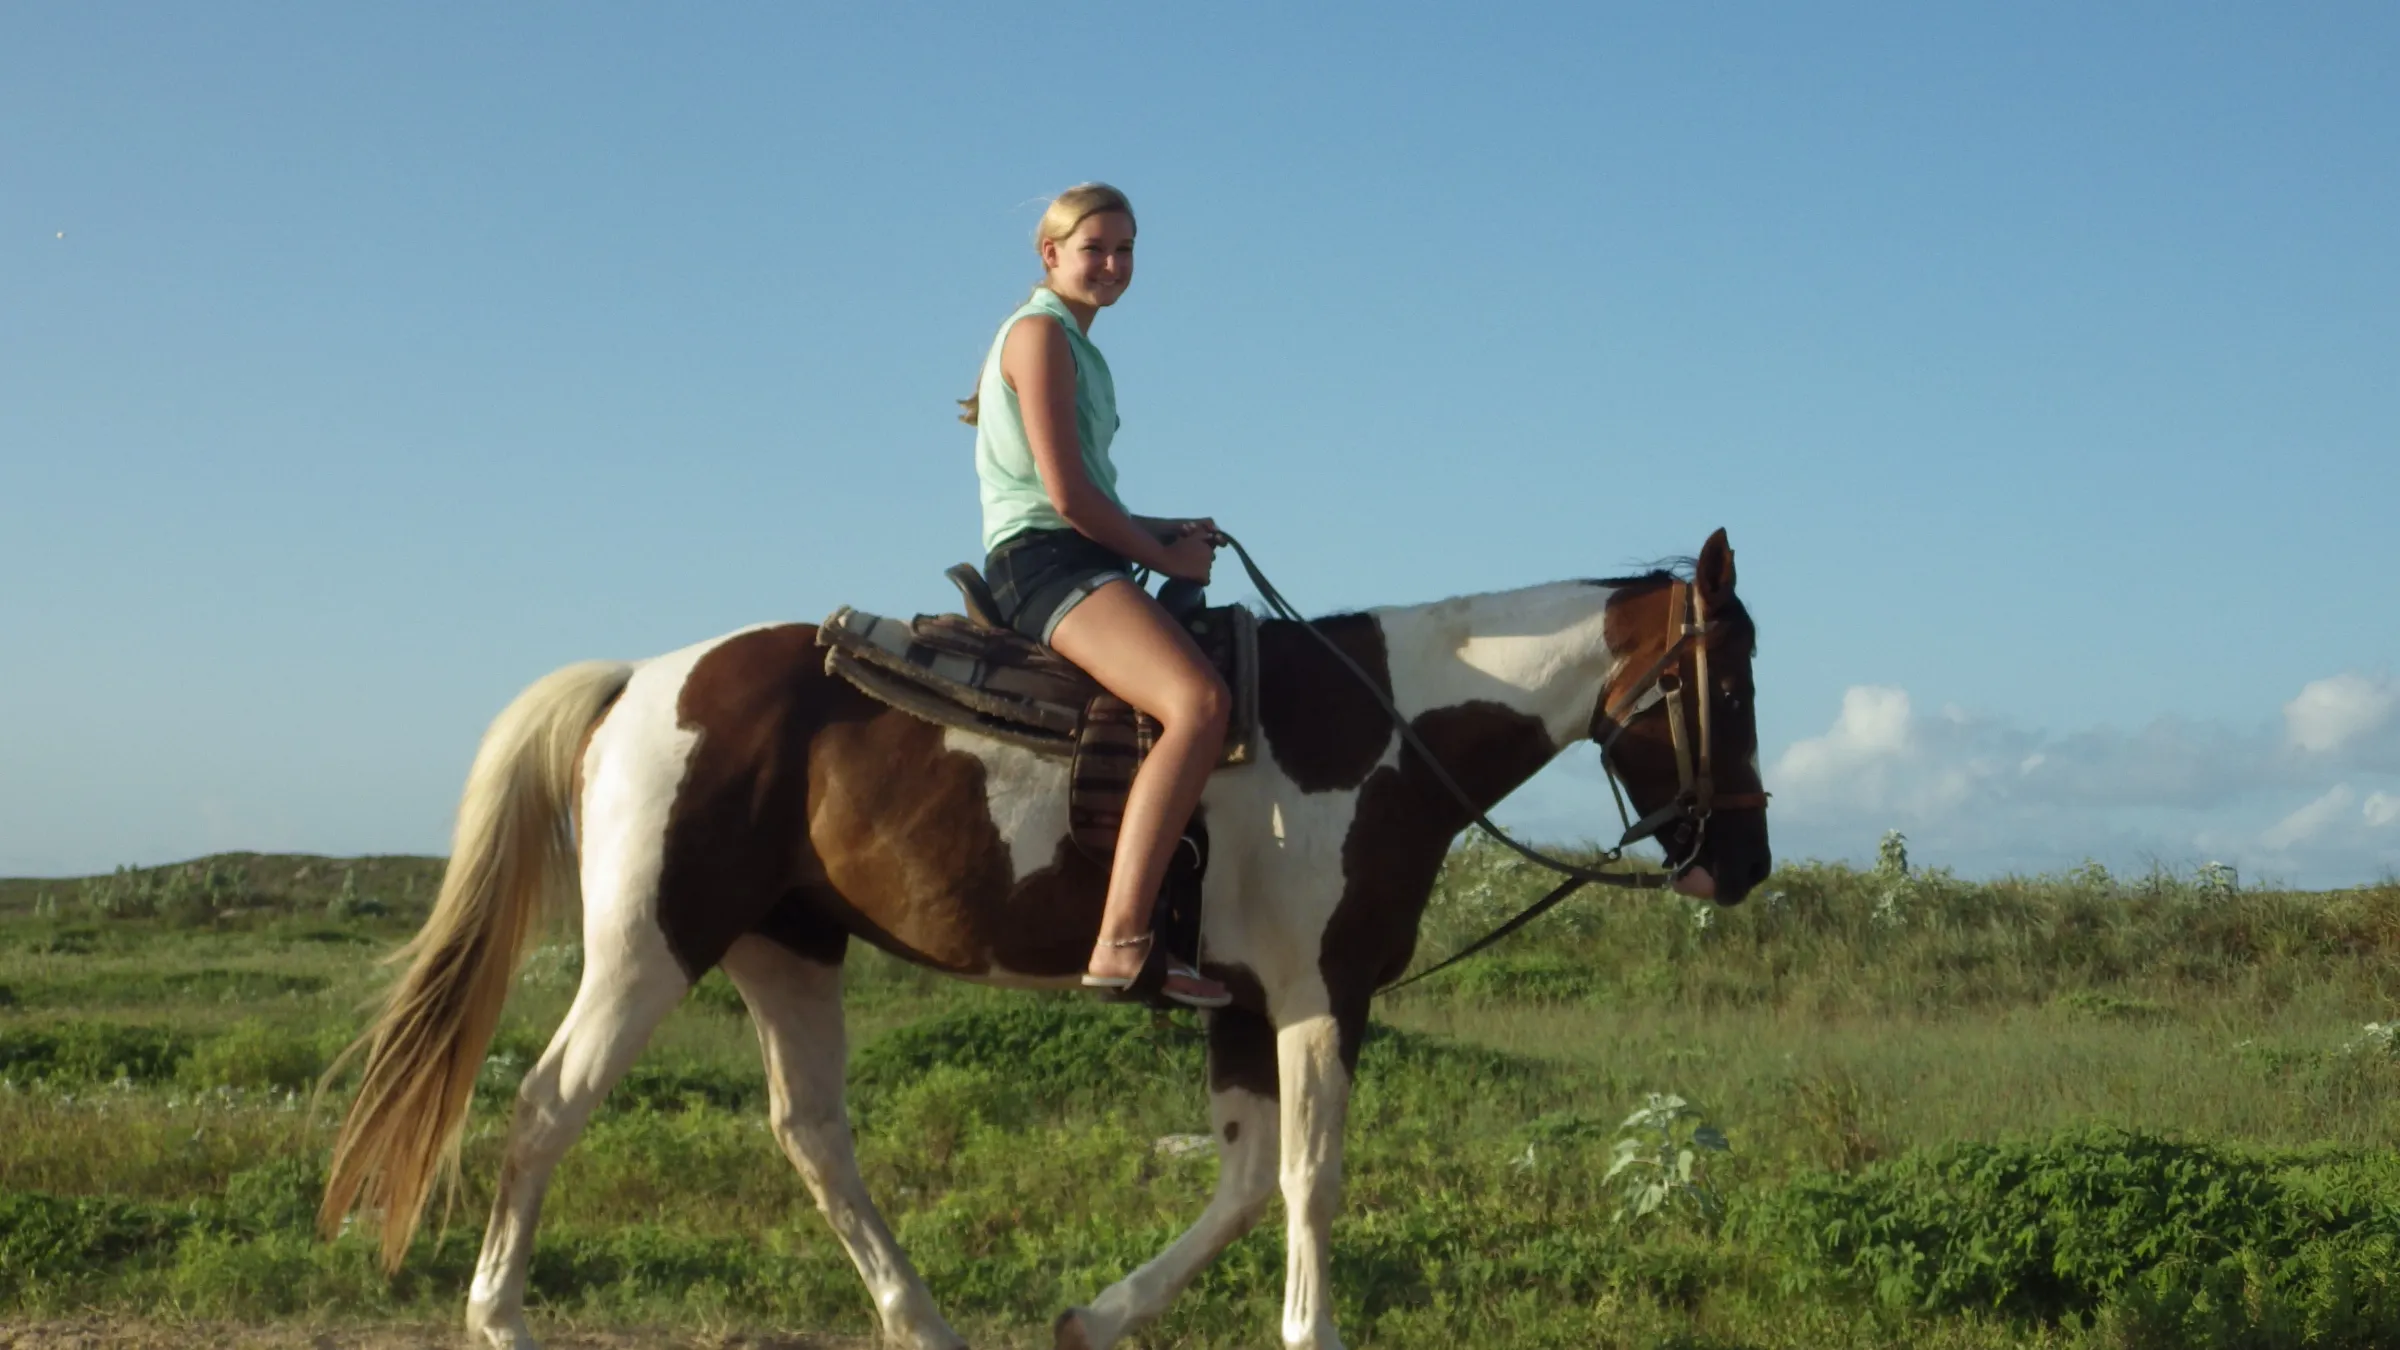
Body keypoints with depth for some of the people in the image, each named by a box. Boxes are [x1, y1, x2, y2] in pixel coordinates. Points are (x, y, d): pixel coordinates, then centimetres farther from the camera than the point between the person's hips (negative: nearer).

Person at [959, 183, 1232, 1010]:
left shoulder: (1075, 345, 24)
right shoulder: (1040, 333, -6)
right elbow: (1065, 493, -14)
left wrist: (1165, 532, 11)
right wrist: (1163, 556, -5)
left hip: (1075, 563, 11)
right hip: (1043, 561, -11)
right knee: (1200, 702, -30)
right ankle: (1120, 943, -40)